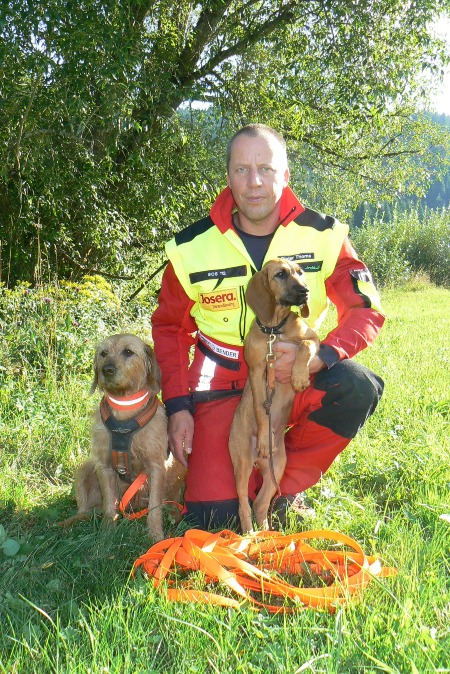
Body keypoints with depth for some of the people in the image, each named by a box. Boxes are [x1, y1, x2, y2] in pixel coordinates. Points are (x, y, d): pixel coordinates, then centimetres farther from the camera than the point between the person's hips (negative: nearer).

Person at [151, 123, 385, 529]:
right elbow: (170, 328, 4)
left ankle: (283, 485, -5)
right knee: (213, 517, -16)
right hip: (224, 386, -1)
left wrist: (321, 355, -30)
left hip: (296, 379, 1)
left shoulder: (324, 236, -10)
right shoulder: (192, 247, -8)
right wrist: (177, 405, -5)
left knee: (358, 389, -32)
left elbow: (366, 310, -10)